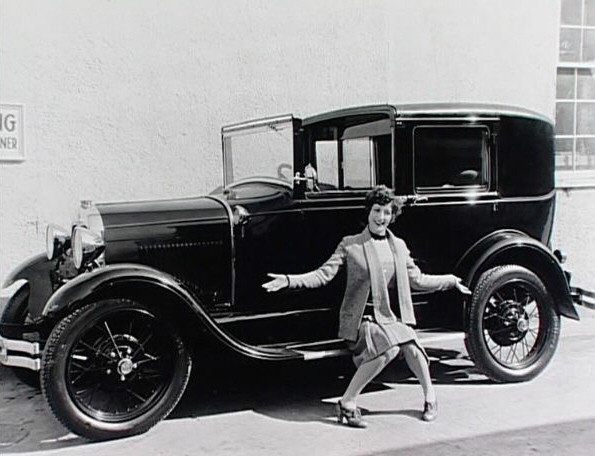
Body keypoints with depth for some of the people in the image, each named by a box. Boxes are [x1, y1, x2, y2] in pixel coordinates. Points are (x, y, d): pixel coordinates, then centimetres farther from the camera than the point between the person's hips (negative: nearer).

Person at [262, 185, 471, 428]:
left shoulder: (398, 246, 10)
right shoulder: (350, 245, -3)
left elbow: (418, 279, 19)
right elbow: (323, 274, -9)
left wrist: (451, 280, 22)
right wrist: (289, 280, -21)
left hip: (393, 315, 5)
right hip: (364, 317, -4)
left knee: (412, 348, -17)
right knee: (389, 349, -28)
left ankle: (430, 398, 13)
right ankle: (347, 403, -14)